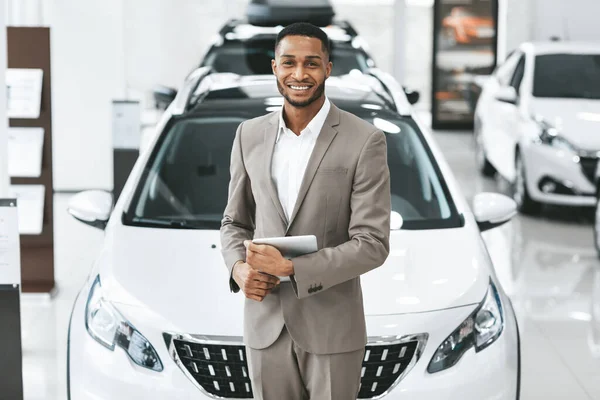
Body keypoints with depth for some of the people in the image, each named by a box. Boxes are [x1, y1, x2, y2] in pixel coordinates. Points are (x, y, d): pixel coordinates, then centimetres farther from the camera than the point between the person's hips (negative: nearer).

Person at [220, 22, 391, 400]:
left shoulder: (365, 141, -10)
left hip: (332, 327, -3)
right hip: (265, 323, 3)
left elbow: (373, 245, -13)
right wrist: (239, 268, -8)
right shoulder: (250, 135, 4)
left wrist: (290, 267, -19)